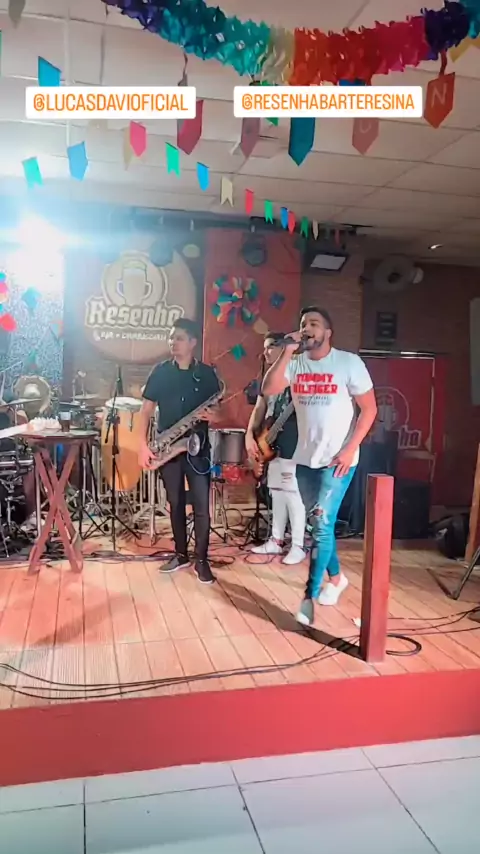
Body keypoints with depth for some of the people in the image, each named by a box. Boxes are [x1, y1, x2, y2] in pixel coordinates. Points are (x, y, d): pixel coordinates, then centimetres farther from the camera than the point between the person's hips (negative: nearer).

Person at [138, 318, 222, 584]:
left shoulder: (206, 373, 1)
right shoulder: (161, 372, 3)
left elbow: (218, 408, 6)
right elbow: (147, 409, 2)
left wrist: (214, 415, -19)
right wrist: (143, 445, -6)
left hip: (198, 447, -1)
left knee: (201, 507, -3)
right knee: (176, 503, 12)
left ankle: (201, 560, 10)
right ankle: (181, 554, 26)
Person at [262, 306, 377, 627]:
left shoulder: (349, 362, -7)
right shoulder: (295, 363, 3)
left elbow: (369, 409, -7)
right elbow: (269, 389, -12)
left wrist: (350, 449, -14)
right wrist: (287, 352, -15)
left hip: (337, 460, -5)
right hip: (305, 459, 5)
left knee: (323, 523, -10)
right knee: (319, 523, 14)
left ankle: (309, 596, -2)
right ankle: (336, 577, 34)